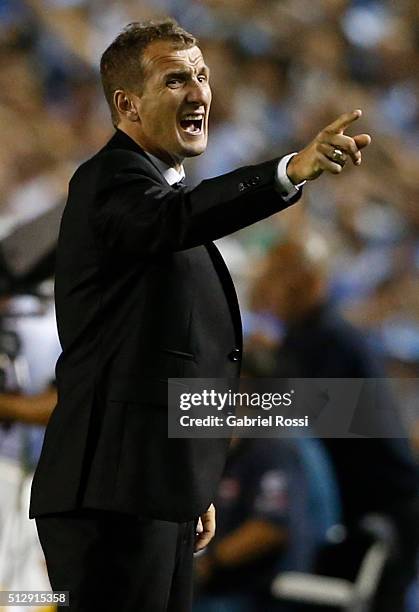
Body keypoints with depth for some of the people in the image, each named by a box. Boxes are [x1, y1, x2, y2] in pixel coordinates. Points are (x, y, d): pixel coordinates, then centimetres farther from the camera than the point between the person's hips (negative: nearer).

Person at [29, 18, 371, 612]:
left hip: (157, 495, 10)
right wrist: (291, 171, -49)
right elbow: (178, 218, -34)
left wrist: (195, 490, 28)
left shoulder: (155, 183, 23)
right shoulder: (110, 179, -9)